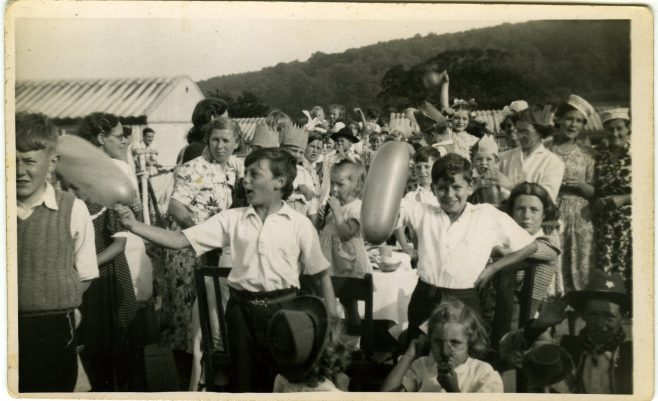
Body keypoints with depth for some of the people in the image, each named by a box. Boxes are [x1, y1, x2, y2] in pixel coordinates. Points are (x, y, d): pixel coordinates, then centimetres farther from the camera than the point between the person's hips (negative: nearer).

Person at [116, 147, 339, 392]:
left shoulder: (300, 224, -3)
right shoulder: (231, 219, 2)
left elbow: (321, 275, 3)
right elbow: (180, 240, -4)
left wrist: (332, 322, -3)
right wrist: (134, 226, -15)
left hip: (282, 308, -2)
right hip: (242, 308, 2)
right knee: (243, 381, 14)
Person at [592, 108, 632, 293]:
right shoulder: (601, 158, 12)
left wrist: (623, 198, -14)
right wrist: (598, 203, -1)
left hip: (629, 220, -4)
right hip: (604, 221, 4)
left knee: (628, 268, -4)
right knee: (605, 268, 1)